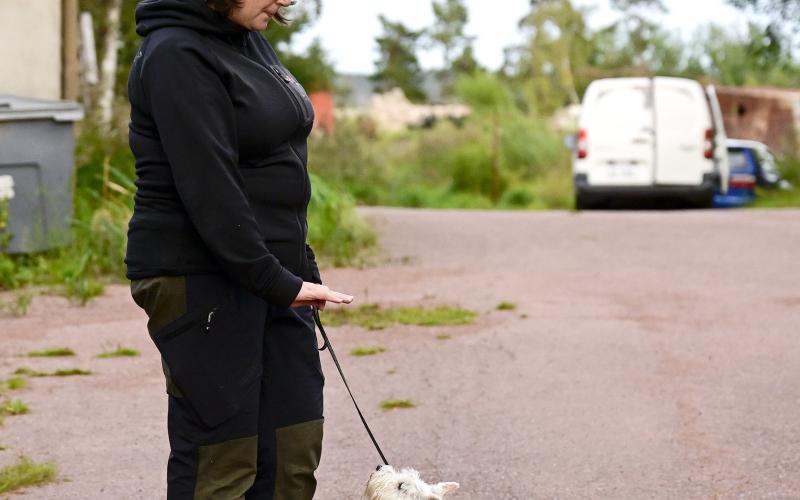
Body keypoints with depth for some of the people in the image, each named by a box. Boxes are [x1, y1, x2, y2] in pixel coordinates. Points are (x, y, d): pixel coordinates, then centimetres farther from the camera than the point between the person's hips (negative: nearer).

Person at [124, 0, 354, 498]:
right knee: (220, 459, -5)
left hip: (269, 274, 9)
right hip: (201, 278, -9)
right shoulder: (177, 55, -14)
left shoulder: (250, 41, 13)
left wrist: (301, 267, 17)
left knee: (294, 446, 8)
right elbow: (209, 191, -21)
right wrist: (279, 283, -20)